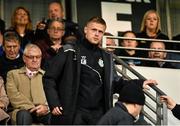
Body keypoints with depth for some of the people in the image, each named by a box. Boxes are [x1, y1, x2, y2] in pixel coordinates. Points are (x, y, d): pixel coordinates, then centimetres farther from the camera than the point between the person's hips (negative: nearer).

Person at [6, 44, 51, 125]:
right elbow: (14, 96, 3)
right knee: (24, 114, -38)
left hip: (44, 112, 1)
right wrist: (32, 108, -12)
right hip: (24, 111, -1)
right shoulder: (13, 74, 19)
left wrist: (46, 107, -14)